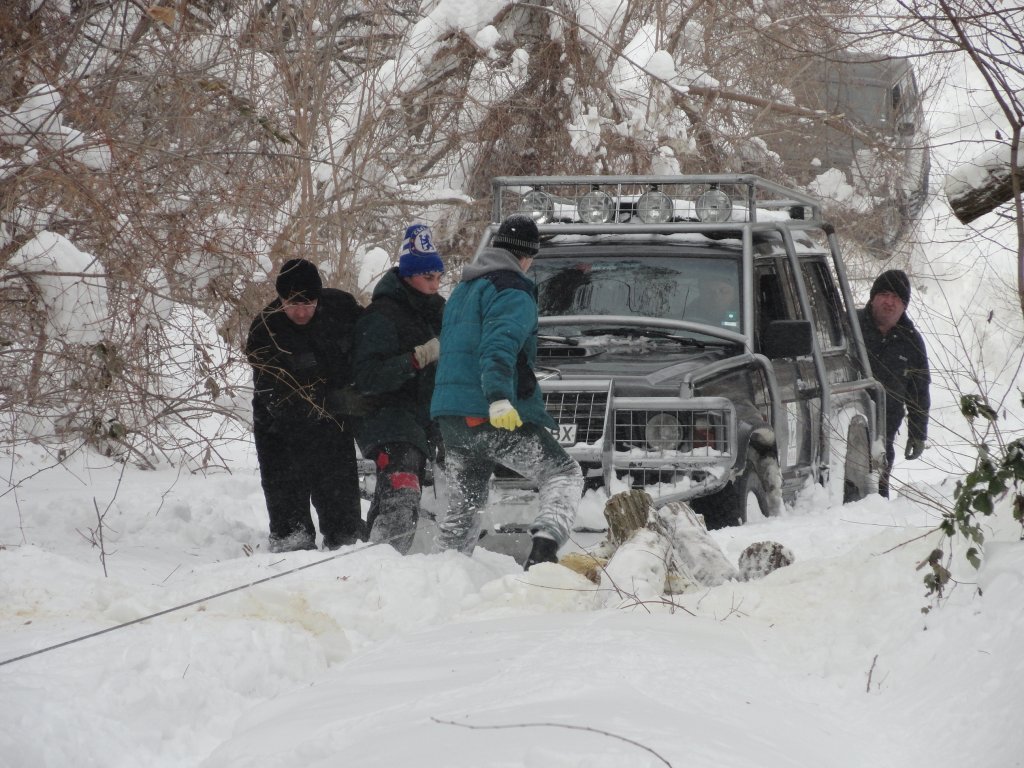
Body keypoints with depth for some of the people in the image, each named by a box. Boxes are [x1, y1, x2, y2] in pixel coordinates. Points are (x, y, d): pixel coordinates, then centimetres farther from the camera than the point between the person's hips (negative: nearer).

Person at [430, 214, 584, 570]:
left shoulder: (463, 290, 23)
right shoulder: (512, 291, -6)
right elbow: (500, 346, -22)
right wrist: (499, 398, -34)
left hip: (449, 413, 8)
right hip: (490, 414, -8)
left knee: (464, 502, 20)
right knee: (564, 474, -3)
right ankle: (544, 545, -26)